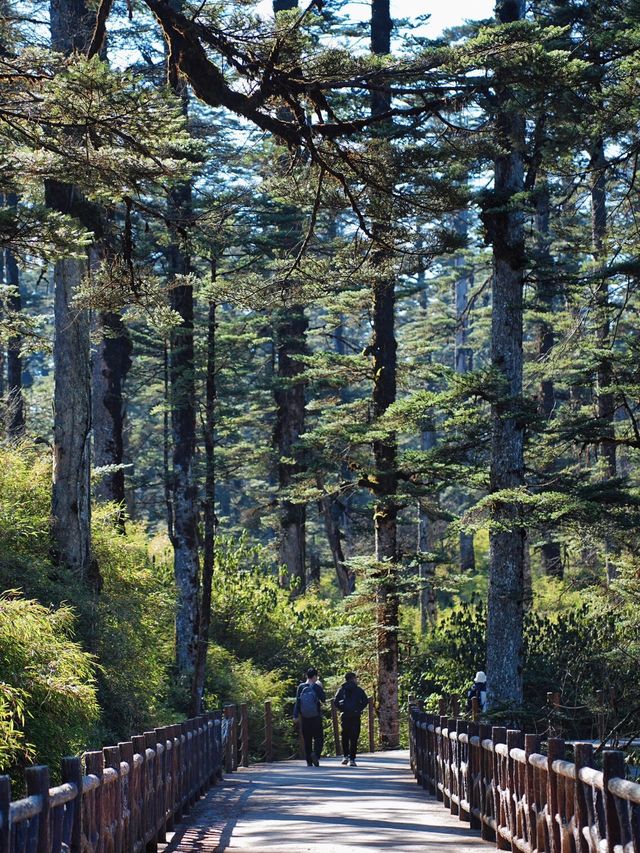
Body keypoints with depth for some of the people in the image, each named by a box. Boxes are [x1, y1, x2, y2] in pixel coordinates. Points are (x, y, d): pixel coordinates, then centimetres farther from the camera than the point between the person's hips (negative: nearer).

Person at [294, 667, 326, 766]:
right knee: (319, 738, 4)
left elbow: (297, 702, -1)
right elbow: (323, 699, 3)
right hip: (316, 717, -2)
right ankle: (316, 753, -23)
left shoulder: (301, 687, 0)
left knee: (307, 740, 9)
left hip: (304, 718, 2)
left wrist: (295, 715, 2)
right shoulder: (317, 687, -7)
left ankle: (309, 762, 7)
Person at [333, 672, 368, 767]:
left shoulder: (342, 690, 6)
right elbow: (365, 701, -8)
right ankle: (352, 759, -4)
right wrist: (359, 709, 2)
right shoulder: (359, 690, 1)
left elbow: (335, 701, -4)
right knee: (354, 738, 0)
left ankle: (346, 756, 7)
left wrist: (341, 709, 6)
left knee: (345, 737, 16)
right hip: (355, 717, -2)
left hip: (345, 716, 2)